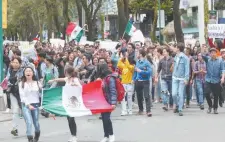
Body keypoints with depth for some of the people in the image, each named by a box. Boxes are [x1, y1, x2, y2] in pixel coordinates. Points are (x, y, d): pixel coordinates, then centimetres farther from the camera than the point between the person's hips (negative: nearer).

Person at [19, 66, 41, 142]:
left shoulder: (37, 83, 6)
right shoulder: (21, 84, 1)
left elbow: (40, 94, 6)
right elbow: (22, 96, -4)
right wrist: (28, 105, -14)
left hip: (35, 105, 2)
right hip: (25, 105, -2)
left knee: (36, 123, 8)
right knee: (29, 122, -17)